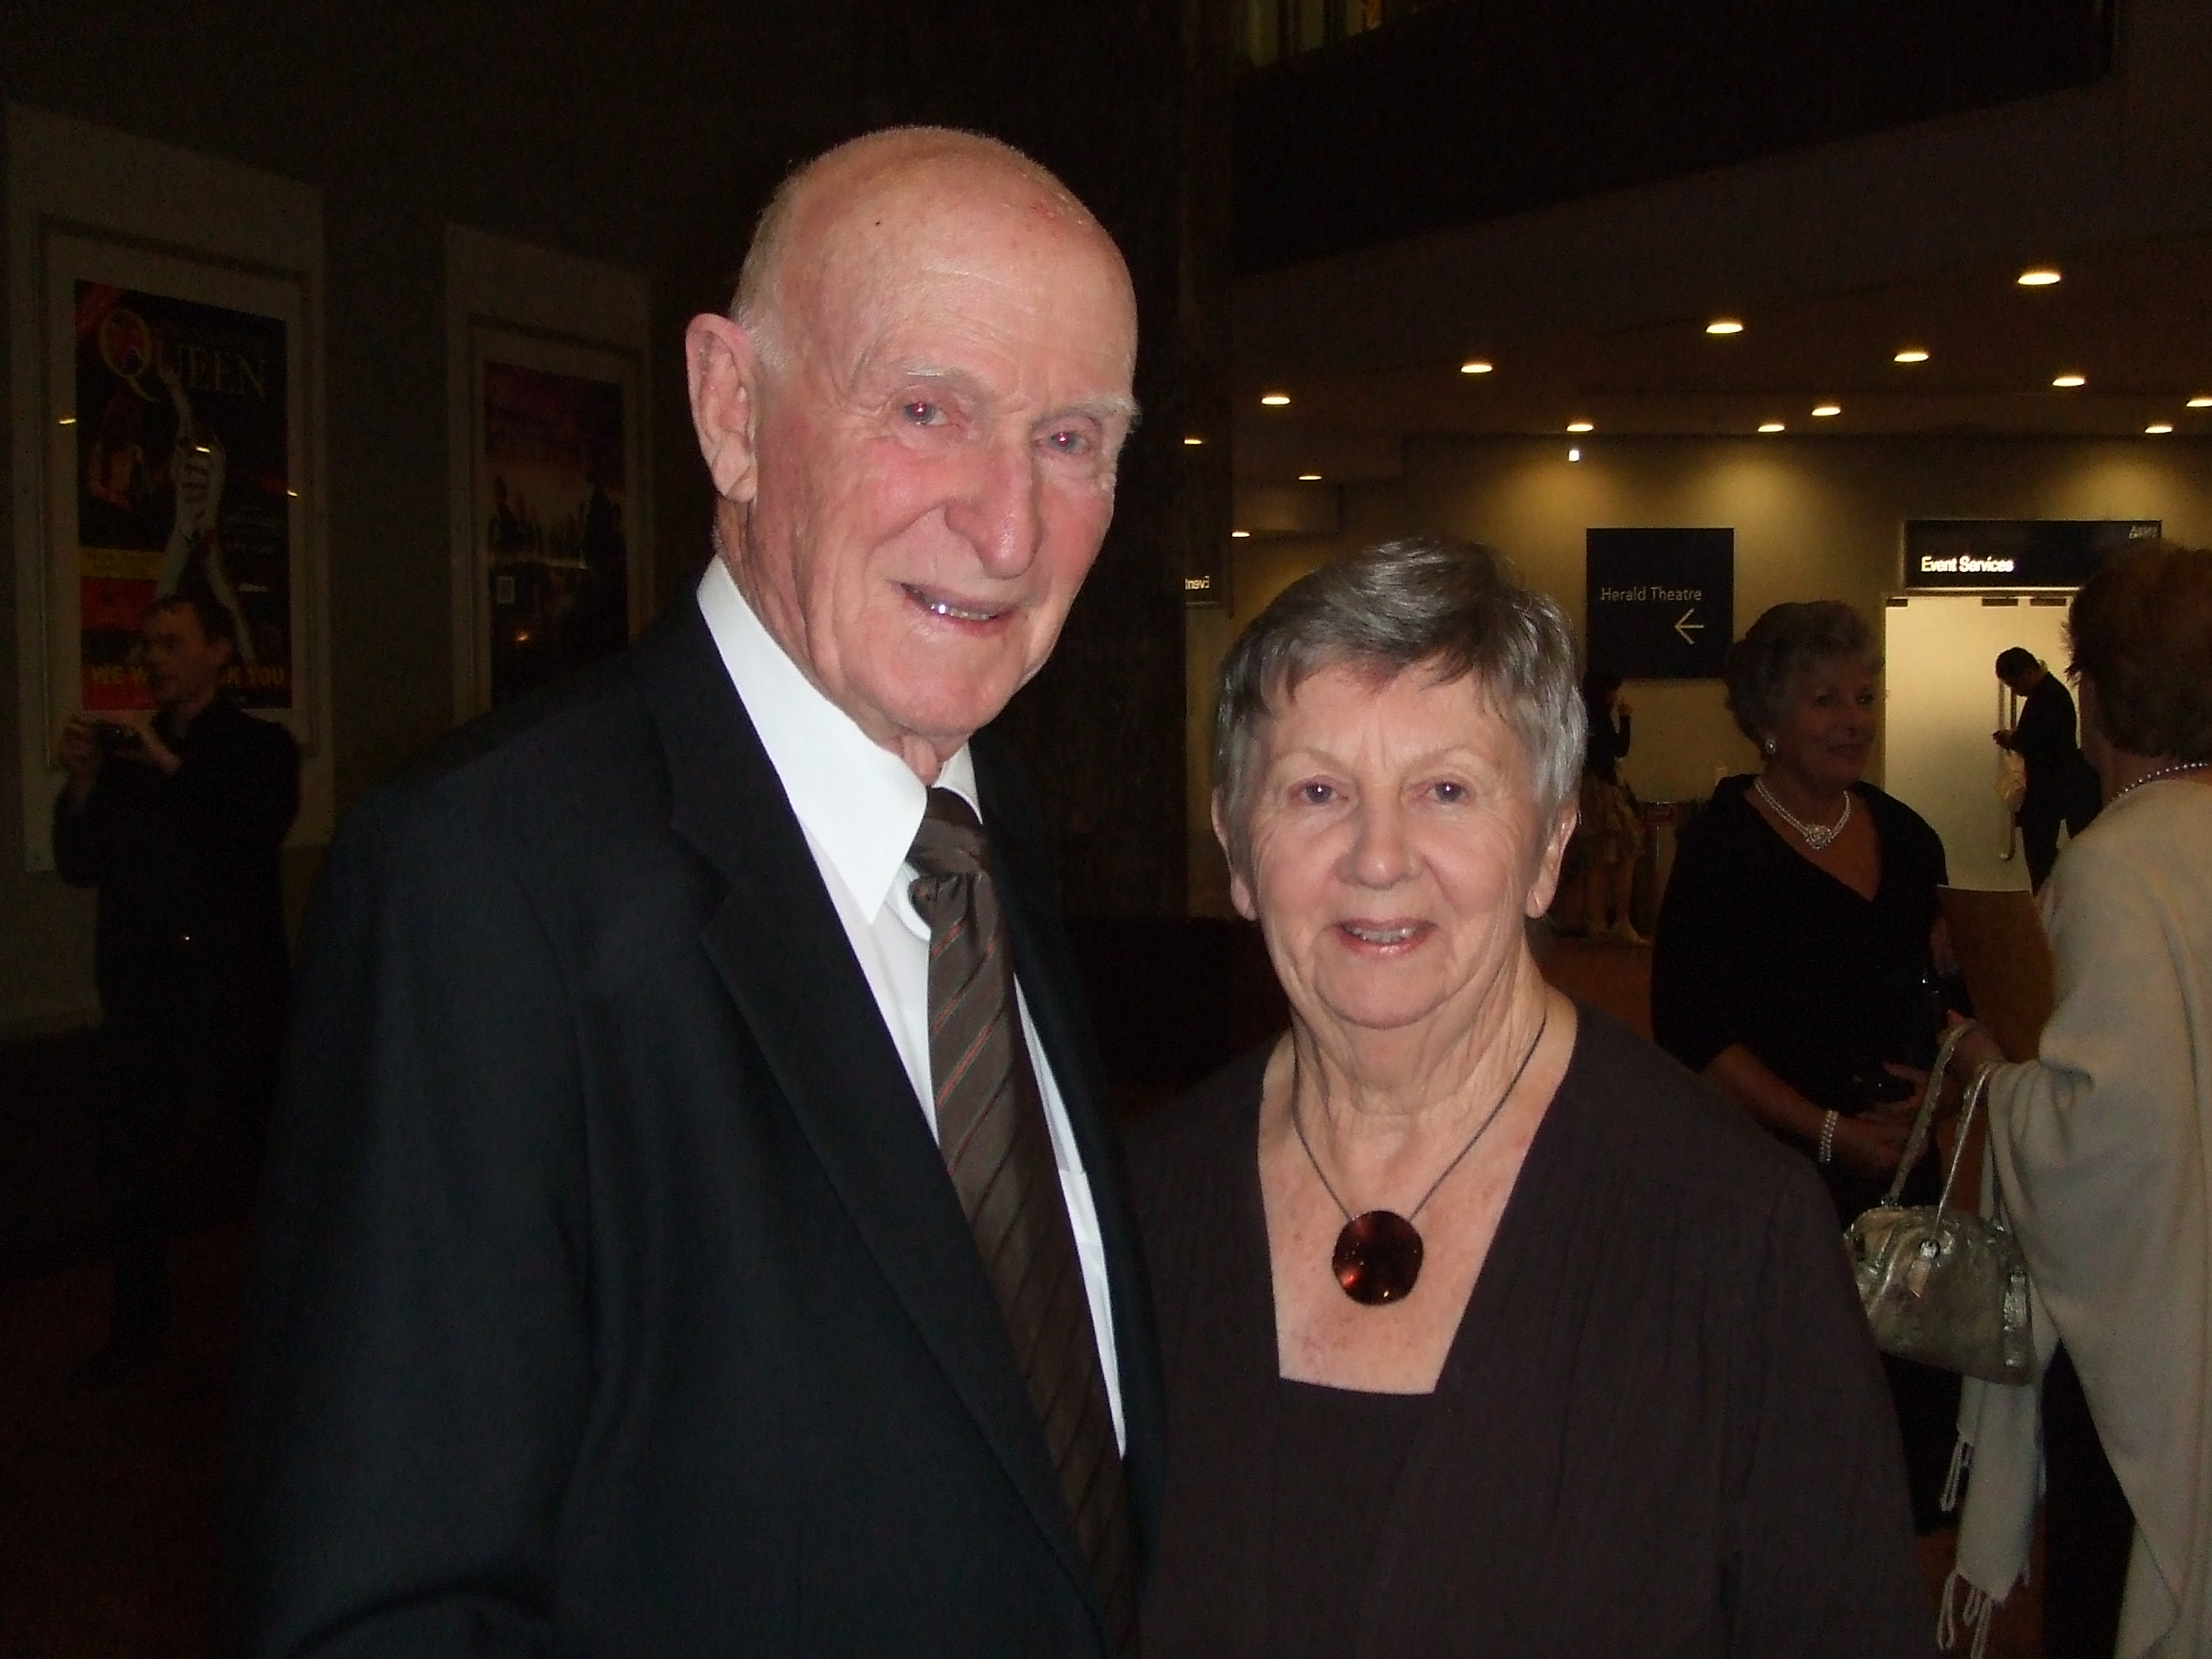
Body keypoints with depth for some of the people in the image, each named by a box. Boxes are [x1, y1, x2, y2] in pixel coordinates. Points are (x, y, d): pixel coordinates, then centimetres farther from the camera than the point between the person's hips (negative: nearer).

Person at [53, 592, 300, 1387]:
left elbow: (261, 831, -16)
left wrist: (171, 764, -21)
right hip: (142, 996, 3)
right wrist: (82, 782, -9)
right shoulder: (122, 747, 12)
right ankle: (137, 1331, 16)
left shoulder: (260, 746, 2)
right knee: (126, 1177, 2)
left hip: (237, 993, -3)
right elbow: (80, 866, 7)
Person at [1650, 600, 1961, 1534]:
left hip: (1896, 1169, 5)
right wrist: (1832, 1132, -16)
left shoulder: (1905, 839, 9)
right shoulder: (1723, 850, -9)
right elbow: (1694, 1036, -13)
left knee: (1913, 1399, 6)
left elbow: (1934, 991, 18)